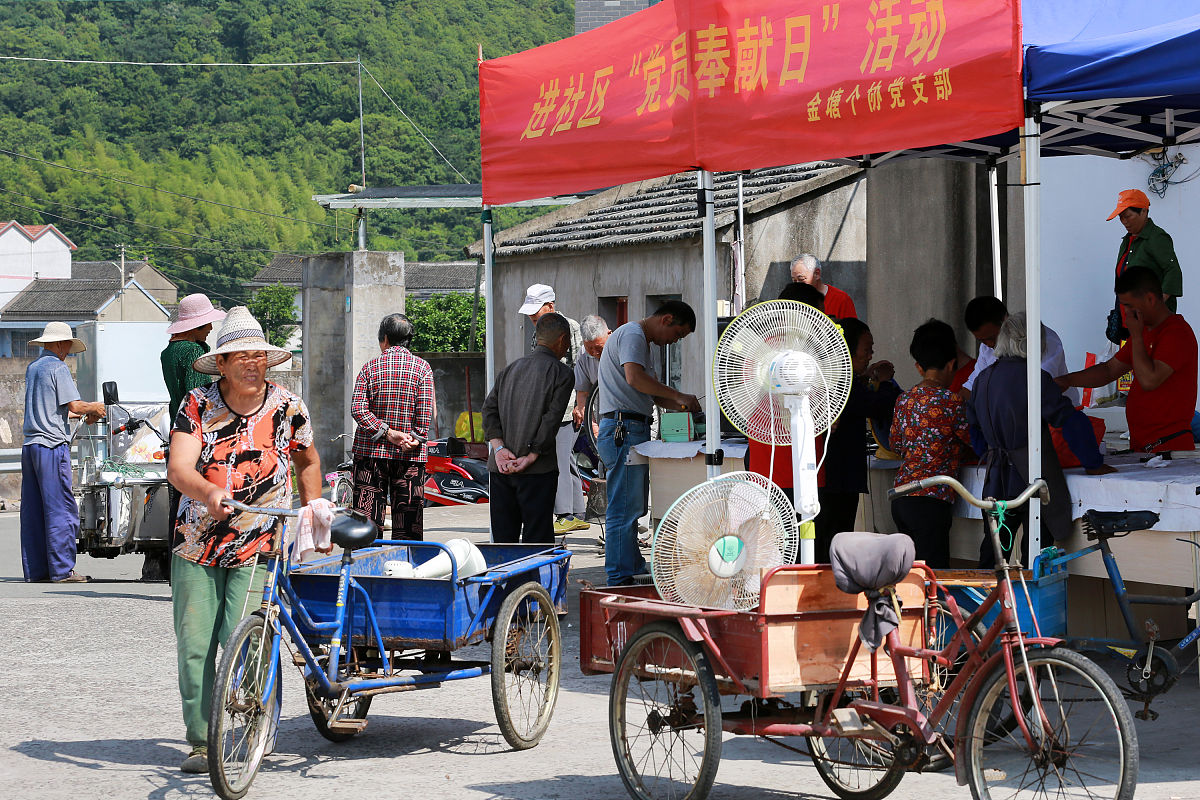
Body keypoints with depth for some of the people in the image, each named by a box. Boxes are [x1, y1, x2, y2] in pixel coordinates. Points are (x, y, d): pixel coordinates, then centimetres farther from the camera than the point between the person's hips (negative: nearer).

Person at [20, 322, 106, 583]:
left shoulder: (32, 368, 18)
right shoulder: (58, 367, -8)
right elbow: (74, 405, -14)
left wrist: (82, 414, 26)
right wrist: (94, 408, 5)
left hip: (30, 444, 8)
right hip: (52, 444, -8)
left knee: (32, 510, 7)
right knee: (60, 508, -5)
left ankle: (35, 570, 9)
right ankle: (61, 569, -7)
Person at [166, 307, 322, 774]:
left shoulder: (288, 408, -2)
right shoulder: (198, 406, -6)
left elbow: (308, 461, 18)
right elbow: (178, 468, -19)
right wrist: (210, 492, -38)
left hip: (257, 551, -1)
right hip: (196, 547, 1)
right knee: (194, 648, -3)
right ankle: (201, 742, 11)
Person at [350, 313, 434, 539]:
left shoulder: (370, 367, 3)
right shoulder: (422, 367, 0)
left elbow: (357, 408, -8)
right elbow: (425, 412, -8)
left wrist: (387, 432, -10)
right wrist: (415, 440, -2)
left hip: (371, 452, 1)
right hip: (410, 456, -1)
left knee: (368, 520, 2)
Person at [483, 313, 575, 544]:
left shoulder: (510, 369, 15)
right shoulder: (561, 373, -2)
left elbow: (489, 409, 7)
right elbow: (552, 419, -12)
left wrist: (499, 448, -3)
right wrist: (531, 457, -12)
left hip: (500, 469, 5)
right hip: (537, 472, -5)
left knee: (502, 539, 10)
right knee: (537, 542, -3)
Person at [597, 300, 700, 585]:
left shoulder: (642, 341, 24)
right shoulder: (632, 335, -9)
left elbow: (649, 393, 28)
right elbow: (634, 378, -25)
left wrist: (680, 405, 12)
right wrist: (678, 396, -19)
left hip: (633, 432, 11)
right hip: (624, 430, -11)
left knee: (631, 508, 15)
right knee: (625, 510, -10)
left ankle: (635, 571, 22)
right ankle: (621, 580, -9)